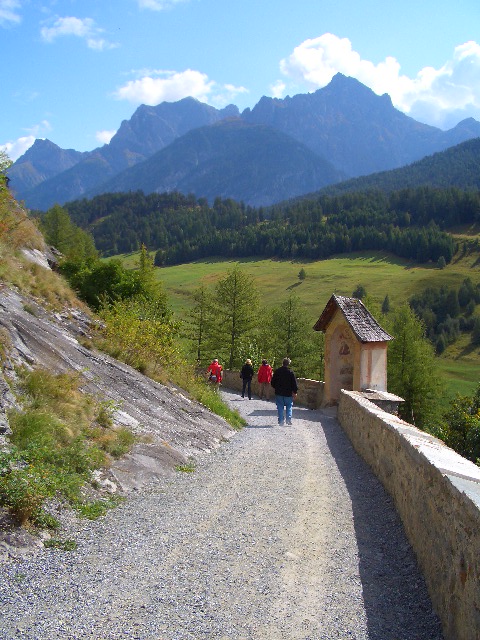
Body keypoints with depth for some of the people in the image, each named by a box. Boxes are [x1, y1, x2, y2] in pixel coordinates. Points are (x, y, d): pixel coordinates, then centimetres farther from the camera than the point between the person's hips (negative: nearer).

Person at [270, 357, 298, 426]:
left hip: (279, 393, 2)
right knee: (289, 406, 11)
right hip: (288, 393, -2)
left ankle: (281, 421, 5)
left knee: (280, 407, 8)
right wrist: (295, 392, 2)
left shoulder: (277, 371, -1)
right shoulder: (291, 372, -9)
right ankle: (289, 419, -4)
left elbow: (272, 382, 6)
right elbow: (294, 383, -7)